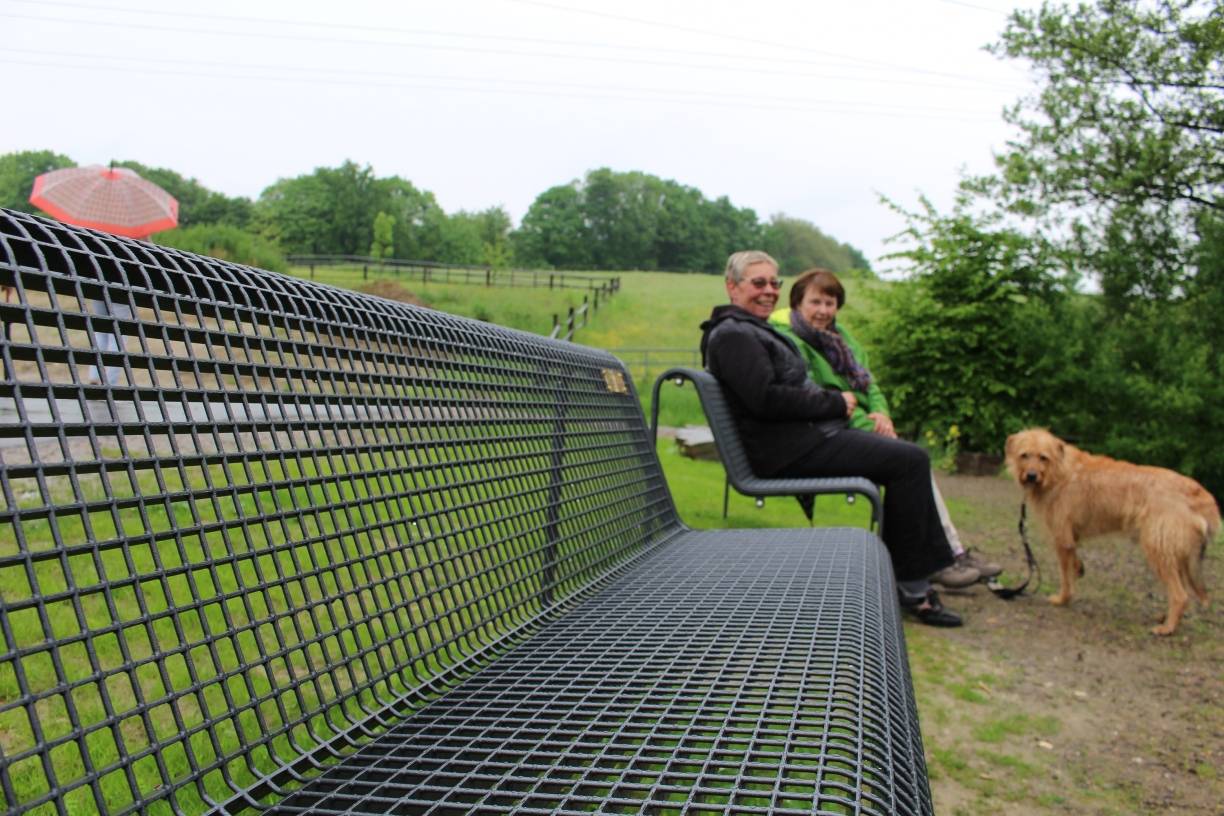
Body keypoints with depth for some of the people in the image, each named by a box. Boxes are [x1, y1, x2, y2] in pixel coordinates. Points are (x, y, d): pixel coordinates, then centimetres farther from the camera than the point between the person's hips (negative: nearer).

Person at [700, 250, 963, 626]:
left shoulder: (756, 330, 22)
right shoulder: (733, 335, -11)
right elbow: (767, 399, -22)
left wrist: (838, 400, 7)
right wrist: (836, 403, -13)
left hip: (811, 434, 11)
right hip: (788, 450, -11)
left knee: (911, 459, 7)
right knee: (909, 461, -15)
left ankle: (919, 578, 8)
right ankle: (909, 587, -6)